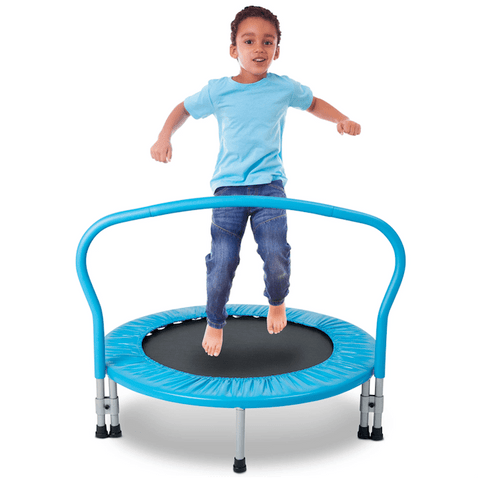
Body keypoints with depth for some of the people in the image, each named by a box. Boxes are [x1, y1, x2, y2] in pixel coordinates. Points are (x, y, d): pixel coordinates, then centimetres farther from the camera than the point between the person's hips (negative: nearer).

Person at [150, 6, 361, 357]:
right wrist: (165, 138, 1)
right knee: (222, 262, -4)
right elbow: (185, 109, 16)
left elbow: (313, 103, 23)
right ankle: (215, 323, 22)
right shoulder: (218, 91, 0)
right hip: (228, 186, 0)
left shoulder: (284, 88, 3)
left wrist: (342, 120, 7)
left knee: (276, 256, -12)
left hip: (270, 184, 0)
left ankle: (277, 301, 24)